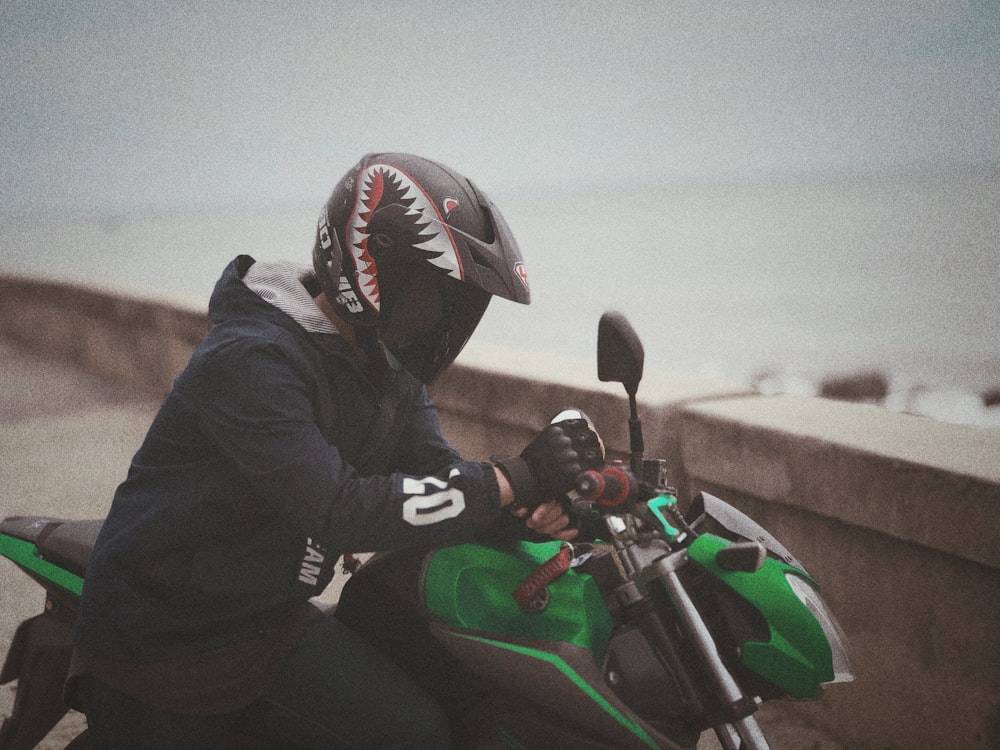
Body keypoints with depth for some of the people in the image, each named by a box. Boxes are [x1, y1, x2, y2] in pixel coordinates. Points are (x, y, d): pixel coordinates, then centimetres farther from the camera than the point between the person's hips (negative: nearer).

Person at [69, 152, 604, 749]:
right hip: (163, 643, -7)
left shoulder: (393, 373, 3)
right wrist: (512, 479, -33)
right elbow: (339, 510, -33)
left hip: (277, 622, 7)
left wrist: (534, 502, -24)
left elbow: (438, 470, -3)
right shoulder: (250, 359, -26)